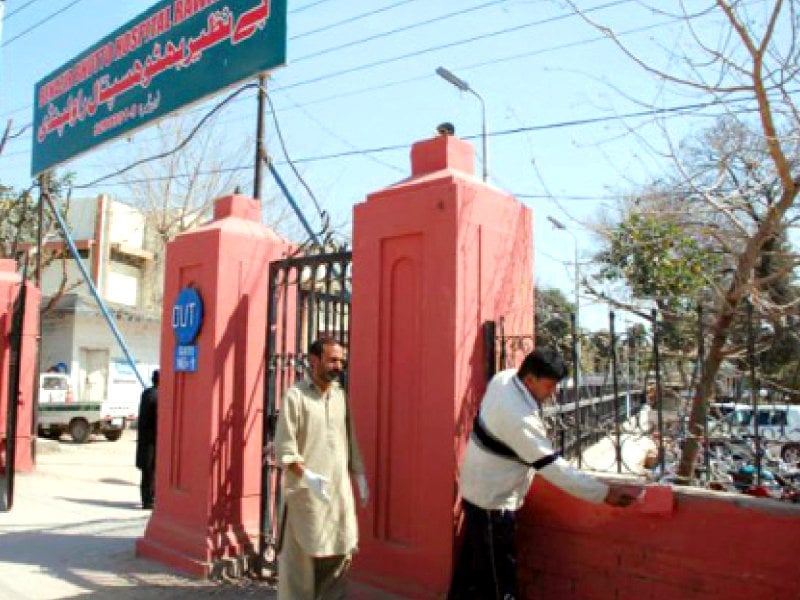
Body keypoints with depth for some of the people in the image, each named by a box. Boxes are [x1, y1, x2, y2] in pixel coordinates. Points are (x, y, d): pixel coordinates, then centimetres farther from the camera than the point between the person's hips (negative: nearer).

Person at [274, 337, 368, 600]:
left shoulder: (341, 395, 11)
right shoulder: (295, 395, -7)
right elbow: (284, 447, -12)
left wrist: (360, 479, 14)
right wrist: (308, 476, -22)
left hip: (340, 489, 6)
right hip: (305, 491, -5)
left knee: (339, 553, 11)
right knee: (300, 556, 2)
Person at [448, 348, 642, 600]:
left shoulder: (504, 378, -7)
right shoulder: (519, 417, -33)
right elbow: (552, 466, -30)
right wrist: (605, 492, -26)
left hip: (479, 489, 9)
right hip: (492, 500, -9)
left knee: (472, 564, 23)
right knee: (499, 577, 4)